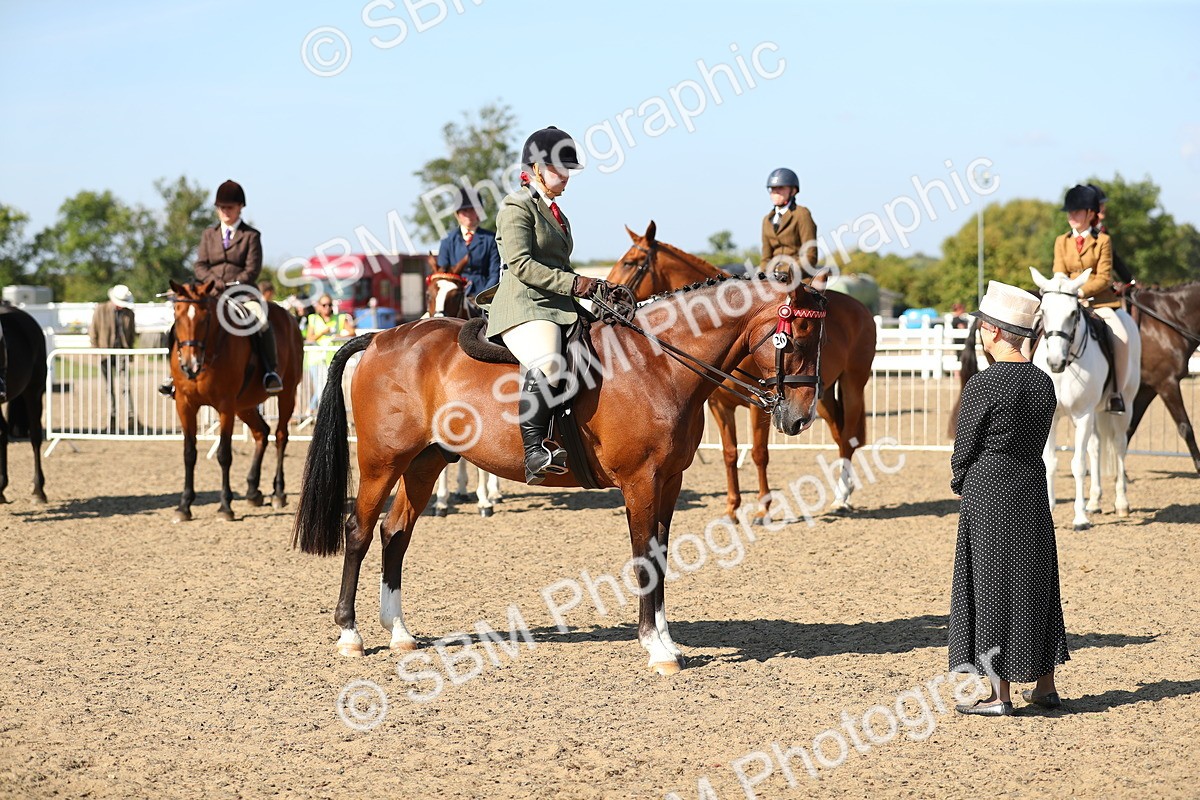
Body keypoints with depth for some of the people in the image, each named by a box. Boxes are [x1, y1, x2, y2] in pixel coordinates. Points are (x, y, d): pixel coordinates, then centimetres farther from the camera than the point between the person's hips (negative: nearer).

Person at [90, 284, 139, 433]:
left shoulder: (128, 313, 4)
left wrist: (129, 350, 5)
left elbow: (132, 334, 15)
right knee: (110, 388, 5)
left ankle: (131, 419, -9)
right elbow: (93, 333, 3)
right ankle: (112, 420, 11)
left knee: (125, 387, -8)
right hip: (105, 355, -1)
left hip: (122, 354, 1)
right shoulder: (100, 311, -2)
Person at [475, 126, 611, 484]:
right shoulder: (518, 205, -2)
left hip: (557, 307, 10)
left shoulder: (554, 212, 26)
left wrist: (591, 286, 13)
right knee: (547, 365, -36)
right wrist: (573, 284, -17)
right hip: (524, 306, -10)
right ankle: (535, 452, -40)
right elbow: (520, 263, -14)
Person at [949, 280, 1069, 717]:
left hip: (988, 491, -7)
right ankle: (1045, 685, 21)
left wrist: (961, 482, 10)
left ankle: (1000, 693, 2)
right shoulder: (1044, 383, 4)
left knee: (992, 586, 0)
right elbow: (1036, 440, 9)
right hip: (1033, 485, 7)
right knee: (1037, 581, 15)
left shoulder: (982, 385, -16)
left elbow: (964, 448, -11)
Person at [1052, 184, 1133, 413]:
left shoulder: (1103, 241, 3)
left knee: (1121, 337, -27)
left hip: (1099, 301, -3)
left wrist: (1081, 291, -18)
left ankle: (1116, 392, -15)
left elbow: (1104, 278, -4)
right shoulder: (1061, 242, 13)